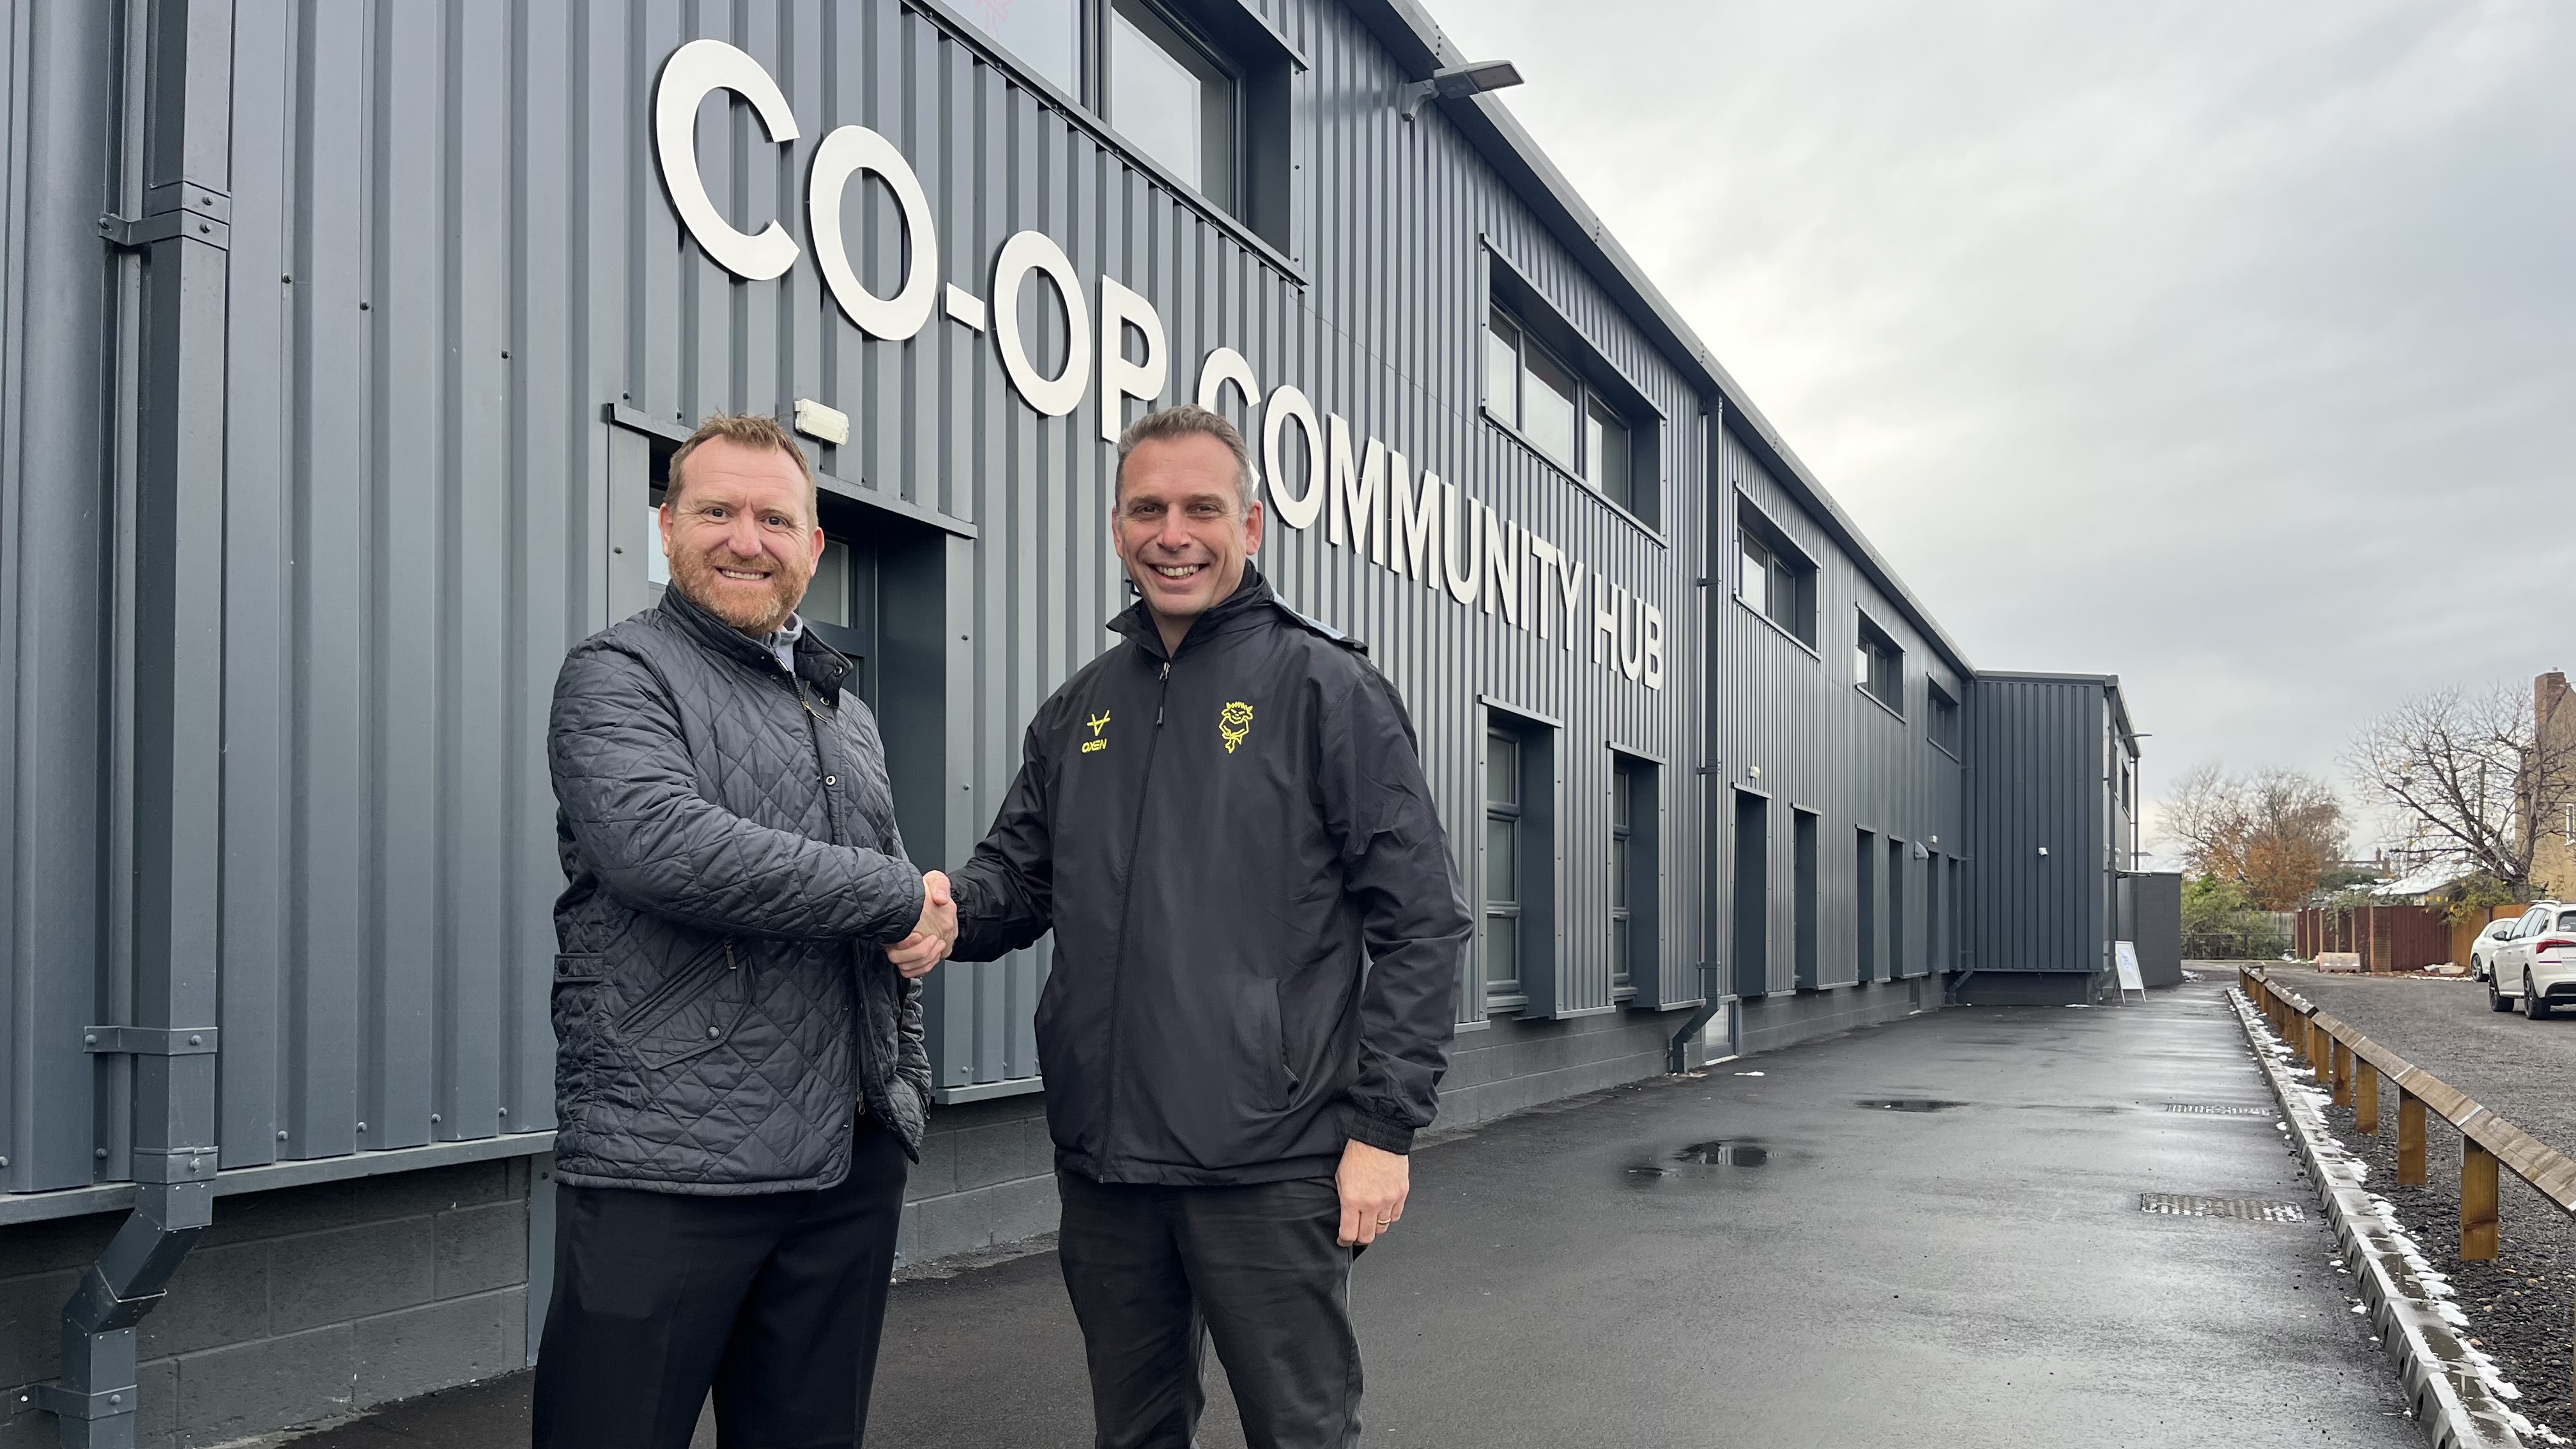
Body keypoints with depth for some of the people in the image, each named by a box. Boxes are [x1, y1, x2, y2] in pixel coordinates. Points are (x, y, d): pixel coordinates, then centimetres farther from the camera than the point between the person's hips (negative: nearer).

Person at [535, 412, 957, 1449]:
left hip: (852, 1167, 7)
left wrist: (908, 1087, 18)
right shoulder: (618, 676, -3)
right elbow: (662, 848, -23)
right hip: (665, 1169, -6)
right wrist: (898, 896, -15)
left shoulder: (847, 716, 19)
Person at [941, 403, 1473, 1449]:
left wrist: (1385, 1127, -12)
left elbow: (1418, 922, -7)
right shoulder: (1080, 709, 12)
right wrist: (951, 906, -9)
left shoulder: (1327, 688, -4)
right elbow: (1017, 877, 15)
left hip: (1269, 1164, -5)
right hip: (1101, 1158, 5)